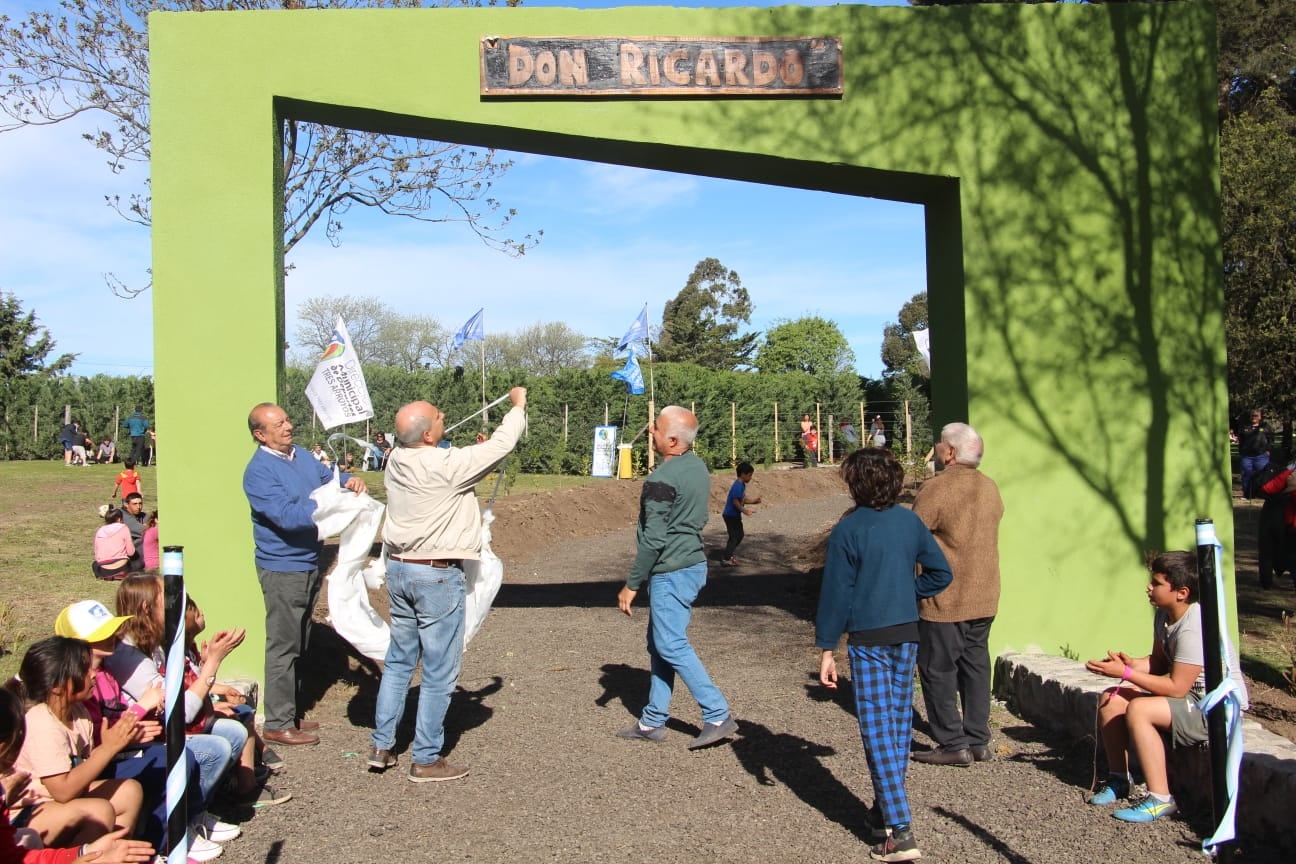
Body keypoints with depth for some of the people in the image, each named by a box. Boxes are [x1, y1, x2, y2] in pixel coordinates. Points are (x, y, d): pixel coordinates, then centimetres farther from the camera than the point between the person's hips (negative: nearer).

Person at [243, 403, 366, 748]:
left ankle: (291, 712, 29)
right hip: (282, 569, -9)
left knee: (298, 645, 17)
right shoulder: (258, 471, -17)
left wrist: (349, 481, -9)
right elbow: (286, 515, -26)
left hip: (309, 564, 9)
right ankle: (278, 724, 7)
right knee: (283, 647, -2)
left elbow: (327, 477, 15)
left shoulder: (302, 455, 7)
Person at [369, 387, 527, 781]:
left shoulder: (397, 461, 0)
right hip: (438, 576, -8)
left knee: (398, 661, 19)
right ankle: (427, 760, 11)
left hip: (399, 569, 8)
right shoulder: (446, 465, -21)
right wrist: (518, 405, 2)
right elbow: (501, 446, -12)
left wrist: (476, 451, 6)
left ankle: (381, 746, 25)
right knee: (439, 672, 4)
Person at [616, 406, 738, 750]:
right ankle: (653, 721, 21)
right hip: (693, 564, 10)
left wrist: (631, 584, -12)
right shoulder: (698, 468, 7)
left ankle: (718, 716, 0)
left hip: (671, 572, -10)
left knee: (672, 646, -2)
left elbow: (653, 540, -21)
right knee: (659, 644, 15)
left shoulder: (662, 479, -21)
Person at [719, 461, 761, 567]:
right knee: (734, 536, -6)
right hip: (731, 515, -10)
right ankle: (725, 559, -1)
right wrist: (744, 510, -27)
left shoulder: (742, 485, 10)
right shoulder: (738, 486, -21)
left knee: (739, 535, 18)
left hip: (735, 515, 10)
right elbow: (735, 501, -27)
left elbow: (742, 499, 19)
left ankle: (728, 555, 26)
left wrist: (753, 501, 10)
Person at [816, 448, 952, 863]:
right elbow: (940, 573, 7)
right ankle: (886, 811, 28)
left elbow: (836, 592, -10)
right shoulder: (910, 521, 3)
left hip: (868, 640, -5)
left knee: (878, 730, -3)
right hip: (907, 635, 5)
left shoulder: (848, 530, -11)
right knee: (899, 723, 15)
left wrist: (826, 648, -5)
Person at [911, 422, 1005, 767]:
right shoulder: (990, 488, 7)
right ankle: (978, 741, 19)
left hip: (944, 600, -7)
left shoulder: (937, 488, -17)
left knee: (938, 671, 2)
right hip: (984, 598, 8)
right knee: (975, 667, 14)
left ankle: (952, 744, 5)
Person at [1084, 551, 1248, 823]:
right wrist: (1132, 663, -11)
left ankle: (1160, 799, -20)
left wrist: (1126, 673, -24)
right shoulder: (1164, 615, 1)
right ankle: (1119, 779, 14)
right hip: (1190, 696, 10)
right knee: (1111, 701, 1)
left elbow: (1176, 688, -27)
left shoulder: (1193, 629, -28)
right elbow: (1159, 663, 10)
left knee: (1139, 710, -29)